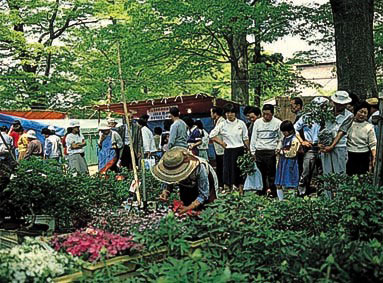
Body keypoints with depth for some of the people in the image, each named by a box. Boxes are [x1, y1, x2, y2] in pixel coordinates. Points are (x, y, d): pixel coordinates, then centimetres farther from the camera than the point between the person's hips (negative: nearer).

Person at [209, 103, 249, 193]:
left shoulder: (241, 123, 2)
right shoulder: (222, 125, 0)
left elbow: (245, 138, 6)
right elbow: (211, 135, 5)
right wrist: (221, 142, 0)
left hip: (240, 150, 1)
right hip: (229, 151, -1)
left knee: (241, 172, 6)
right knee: (228, 172, -3)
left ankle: (241, 192, 16)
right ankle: (227, 191, 3)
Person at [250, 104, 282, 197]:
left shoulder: (278, 123, 1)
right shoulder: (257, 122, 10)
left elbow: (281, 138, 8)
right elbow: (254, 138, 13)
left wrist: (278, 148, -5)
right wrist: (253, 152, 10)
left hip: (271, 152, -3)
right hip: (259, 152, 3)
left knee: (271, 173, -3)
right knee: (260, 173, 5)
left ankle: (273, 191, 5)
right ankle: (262, 190, 15)